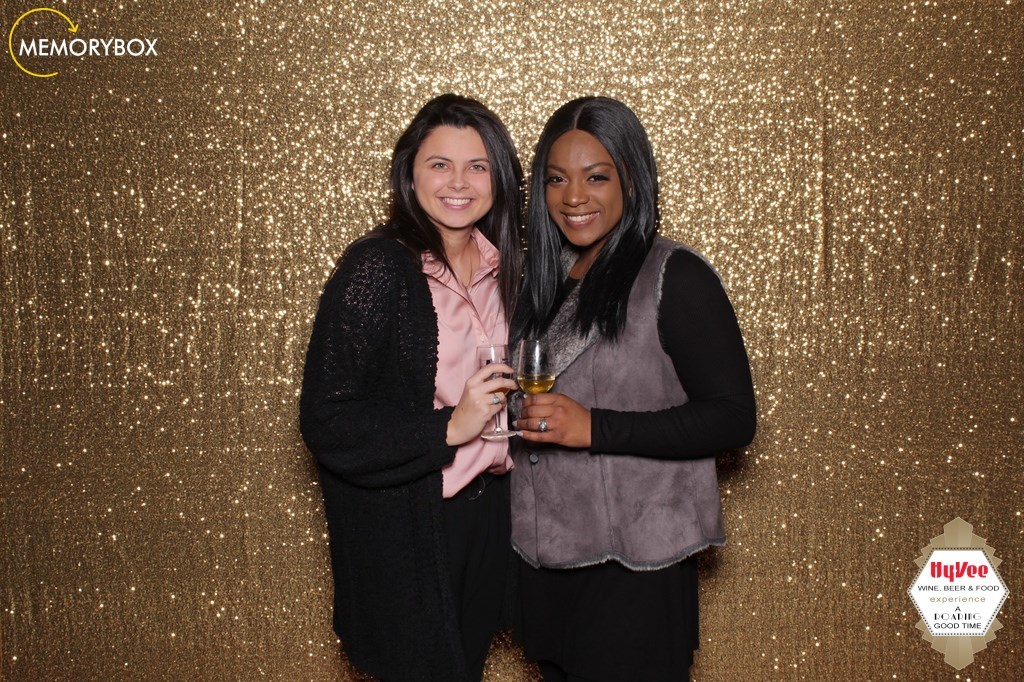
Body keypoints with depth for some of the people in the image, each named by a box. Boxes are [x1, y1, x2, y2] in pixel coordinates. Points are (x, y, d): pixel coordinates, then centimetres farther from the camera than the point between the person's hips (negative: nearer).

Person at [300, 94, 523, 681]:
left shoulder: (502, 268, 4)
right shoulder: (376, 266, -17)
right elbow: (326, 418, -20)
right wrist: (449, 427, -25)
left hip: (486, 515, 6)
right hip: (402, 527, -6)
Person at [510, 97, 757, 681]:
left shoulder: (674, 276, -10)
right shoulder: (545, 280, 11)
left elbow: (734, 417, -16)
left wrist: (593, 428, -22)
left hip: (633, 572, -6)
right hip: (545, 561, 6)